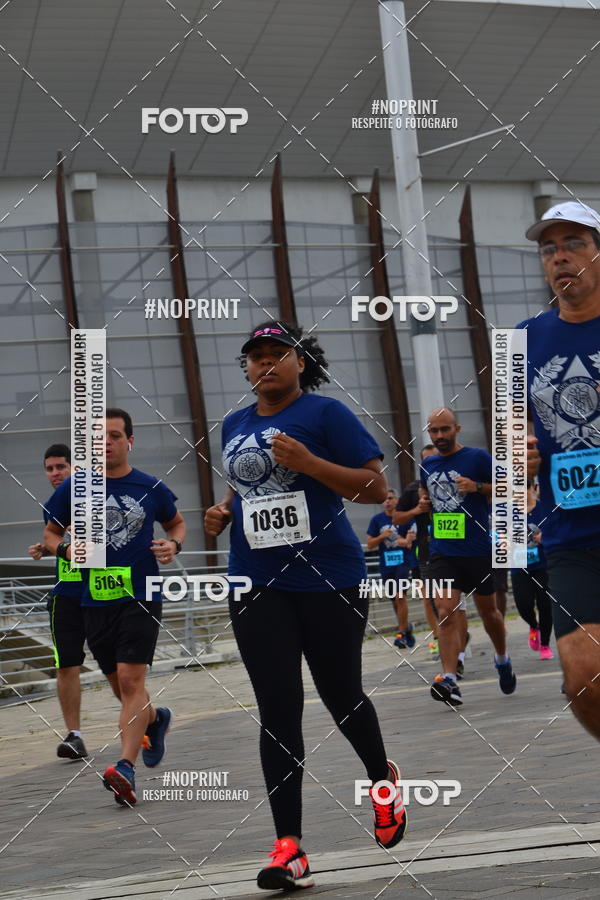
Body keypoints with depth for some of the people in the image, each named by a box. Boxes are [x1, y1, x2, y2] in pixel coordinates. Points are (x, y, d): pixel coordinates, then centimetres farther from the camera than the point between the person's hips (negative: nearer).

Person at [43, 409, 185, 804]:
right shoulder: (74, 488, 3)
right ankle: (155, 719, 45)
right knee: (122, 682, 13)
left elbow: (177, 523, 18)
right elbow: (51, 532, 14)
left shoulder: (152, 488, 1)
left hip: (142, 596, -3)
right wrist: (66, 549, -8)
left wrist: (173, 544, -4)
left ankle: (126, 768, -20)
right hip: (96, 599, 3)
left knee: (131, 678, -15)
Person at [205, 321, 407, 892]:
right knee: (277, 711, -4)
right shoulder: (234, 426, 14)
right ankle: (289, 849, -6)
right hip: (258, 586, 4)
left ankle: (383, 779, 40)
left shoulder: (325, 413, -5)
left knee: (341, 695, 9)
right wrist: (222, 513, 9)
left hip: (329, 581, -4)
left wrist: (308, 462, -20)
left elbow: (376, 488, -10)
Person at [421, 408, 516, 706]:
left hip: (477, 550, -2)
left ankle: (502, 659, 41)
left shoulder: (478, 457, -4)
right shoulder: (427, 464, 10)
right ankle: (449, 681, -21)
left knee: (488, 610, 14)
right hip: (442, 552, 2)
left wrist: (478, 486, -18)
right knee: (445, 612, -14)